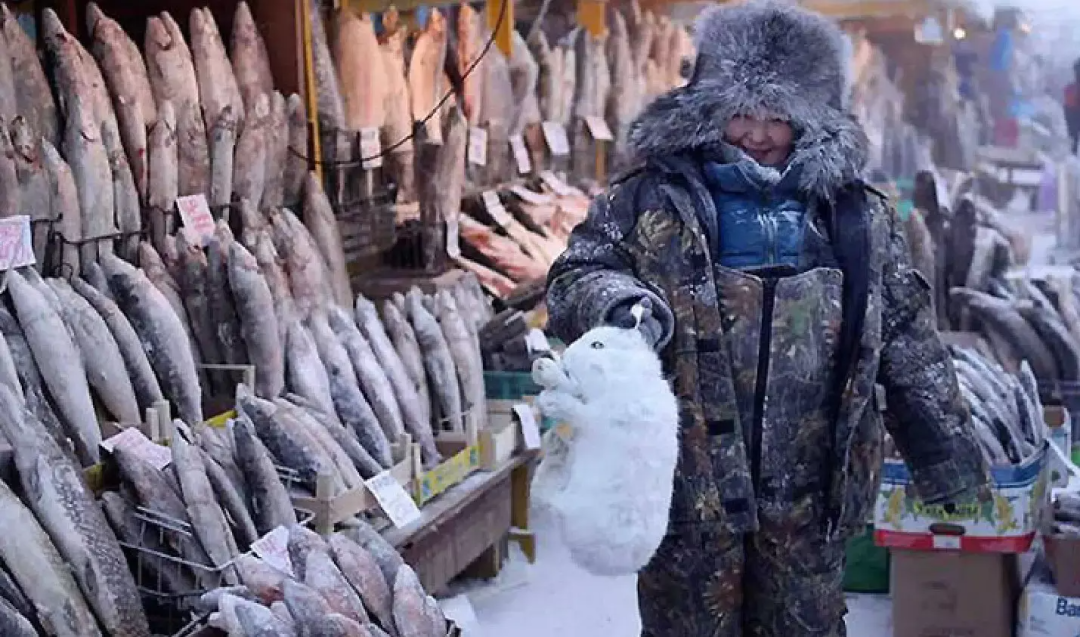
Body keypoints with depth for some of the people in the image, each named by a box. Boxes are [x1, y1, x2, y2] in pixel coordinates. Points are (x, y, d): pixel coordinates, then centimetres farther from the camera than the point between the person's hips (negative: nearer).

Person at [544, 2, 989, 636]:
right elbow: (574, 278, 0)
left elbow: (913, 352, 11)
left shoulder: (858, 217, 8)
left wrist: (951, 460, 13)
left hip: (811, 494, 2)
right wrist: (620, 303, -23)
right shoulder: (650, 199, 1)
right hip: (691, 484, -2)